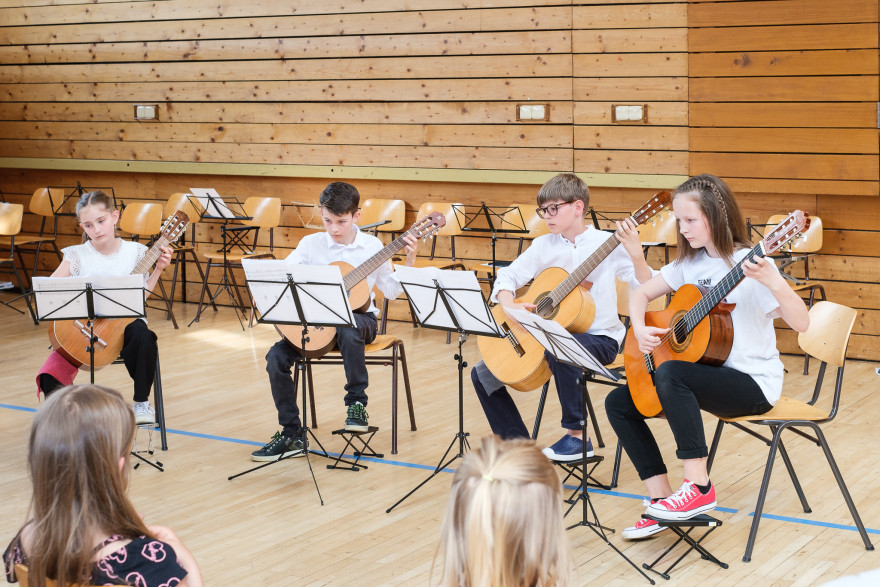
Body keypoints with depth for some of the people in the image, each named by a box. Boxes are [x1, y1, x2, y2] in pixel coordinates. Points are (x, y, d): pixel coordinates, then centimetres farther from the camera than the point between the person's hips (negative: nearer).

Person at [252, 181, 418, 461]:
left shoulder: (372, 246, 0)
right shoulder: (311, 244, 1)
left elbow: (392, 291, 3)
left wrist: (410, 260, -8)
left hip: (359, 316, -2)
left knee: (348, 327, -41)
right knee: (276, 357, -20)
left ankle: (356, 403, -24)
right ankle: (291, 435, -7)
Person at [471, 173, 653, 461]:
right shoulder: (543, 246, 5)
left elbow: (647, 289, -17)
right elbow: (506, 276, 5)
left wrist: (636, 255, -35)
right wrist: (510, 306, -15)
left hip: (599, 338, -6)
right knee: (483, 374, -2)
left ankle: (577, 437, -21)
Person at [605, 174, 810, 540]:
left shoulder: (750, 265, -16)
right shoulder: (691, 262, 6)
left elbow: (801, 323, -26)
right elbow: (641, 294, 15)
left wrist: (773, 282, -43)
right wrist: (640, 330, -5)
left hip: (754, 383, -8)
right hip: (707, 371, 8)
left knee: (670, 373, -34)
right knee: (618, 402, 0)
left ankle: (698, 487, -25)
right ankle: (662, 500, 0)